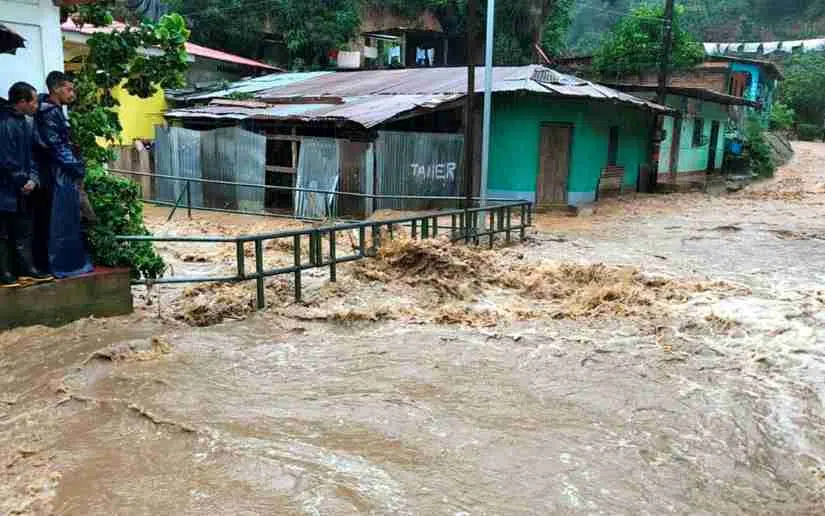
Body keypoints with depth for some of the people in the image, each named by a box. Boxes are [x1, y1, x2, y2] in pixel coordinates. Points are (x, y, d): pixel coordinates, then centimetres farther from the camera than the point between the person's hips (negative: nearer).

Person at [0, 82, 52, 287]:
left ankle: (27, 269, 22)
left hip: (24, 191, 8)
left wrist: (33, 179, -2)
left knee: (24, 232, 14)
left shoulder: (26, 125, 9)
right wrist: (23, 182, -10)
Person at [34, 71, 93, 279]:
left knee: (70, 219, 13)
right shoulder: (49, 113, -13)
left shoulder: (55, 110, 16)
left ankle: (72, 261, 20)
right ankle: (64, 265, 2)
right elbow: (57, 147, -17)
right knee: (64, 220, -4)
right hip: (61, 175, -10)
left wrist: (77, 167, 12)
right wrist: (77, 168, -11)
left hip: (66, 174, 10)